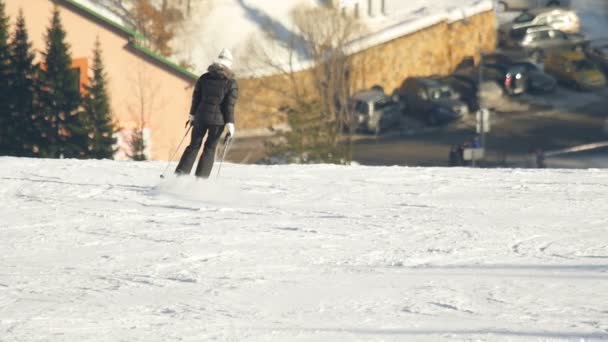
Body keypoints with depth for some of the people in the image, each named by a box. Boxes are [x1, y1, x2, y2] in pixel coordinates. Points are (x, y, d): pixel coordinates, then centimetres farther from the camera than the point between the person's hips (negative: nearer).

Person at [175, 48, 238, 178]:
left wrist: (192, 115, 19)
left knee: (194, 146, 13)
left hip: (201, 116, 3)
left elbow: (196, 97, 9)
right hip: (218, 119, -3)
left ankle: (180, 174, 3)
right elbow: (230, 104, -9)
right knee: (210, 149, 7)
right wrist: (230, 123, -6)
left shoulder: (204, 78, 4)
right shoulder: (231, 83, -5)